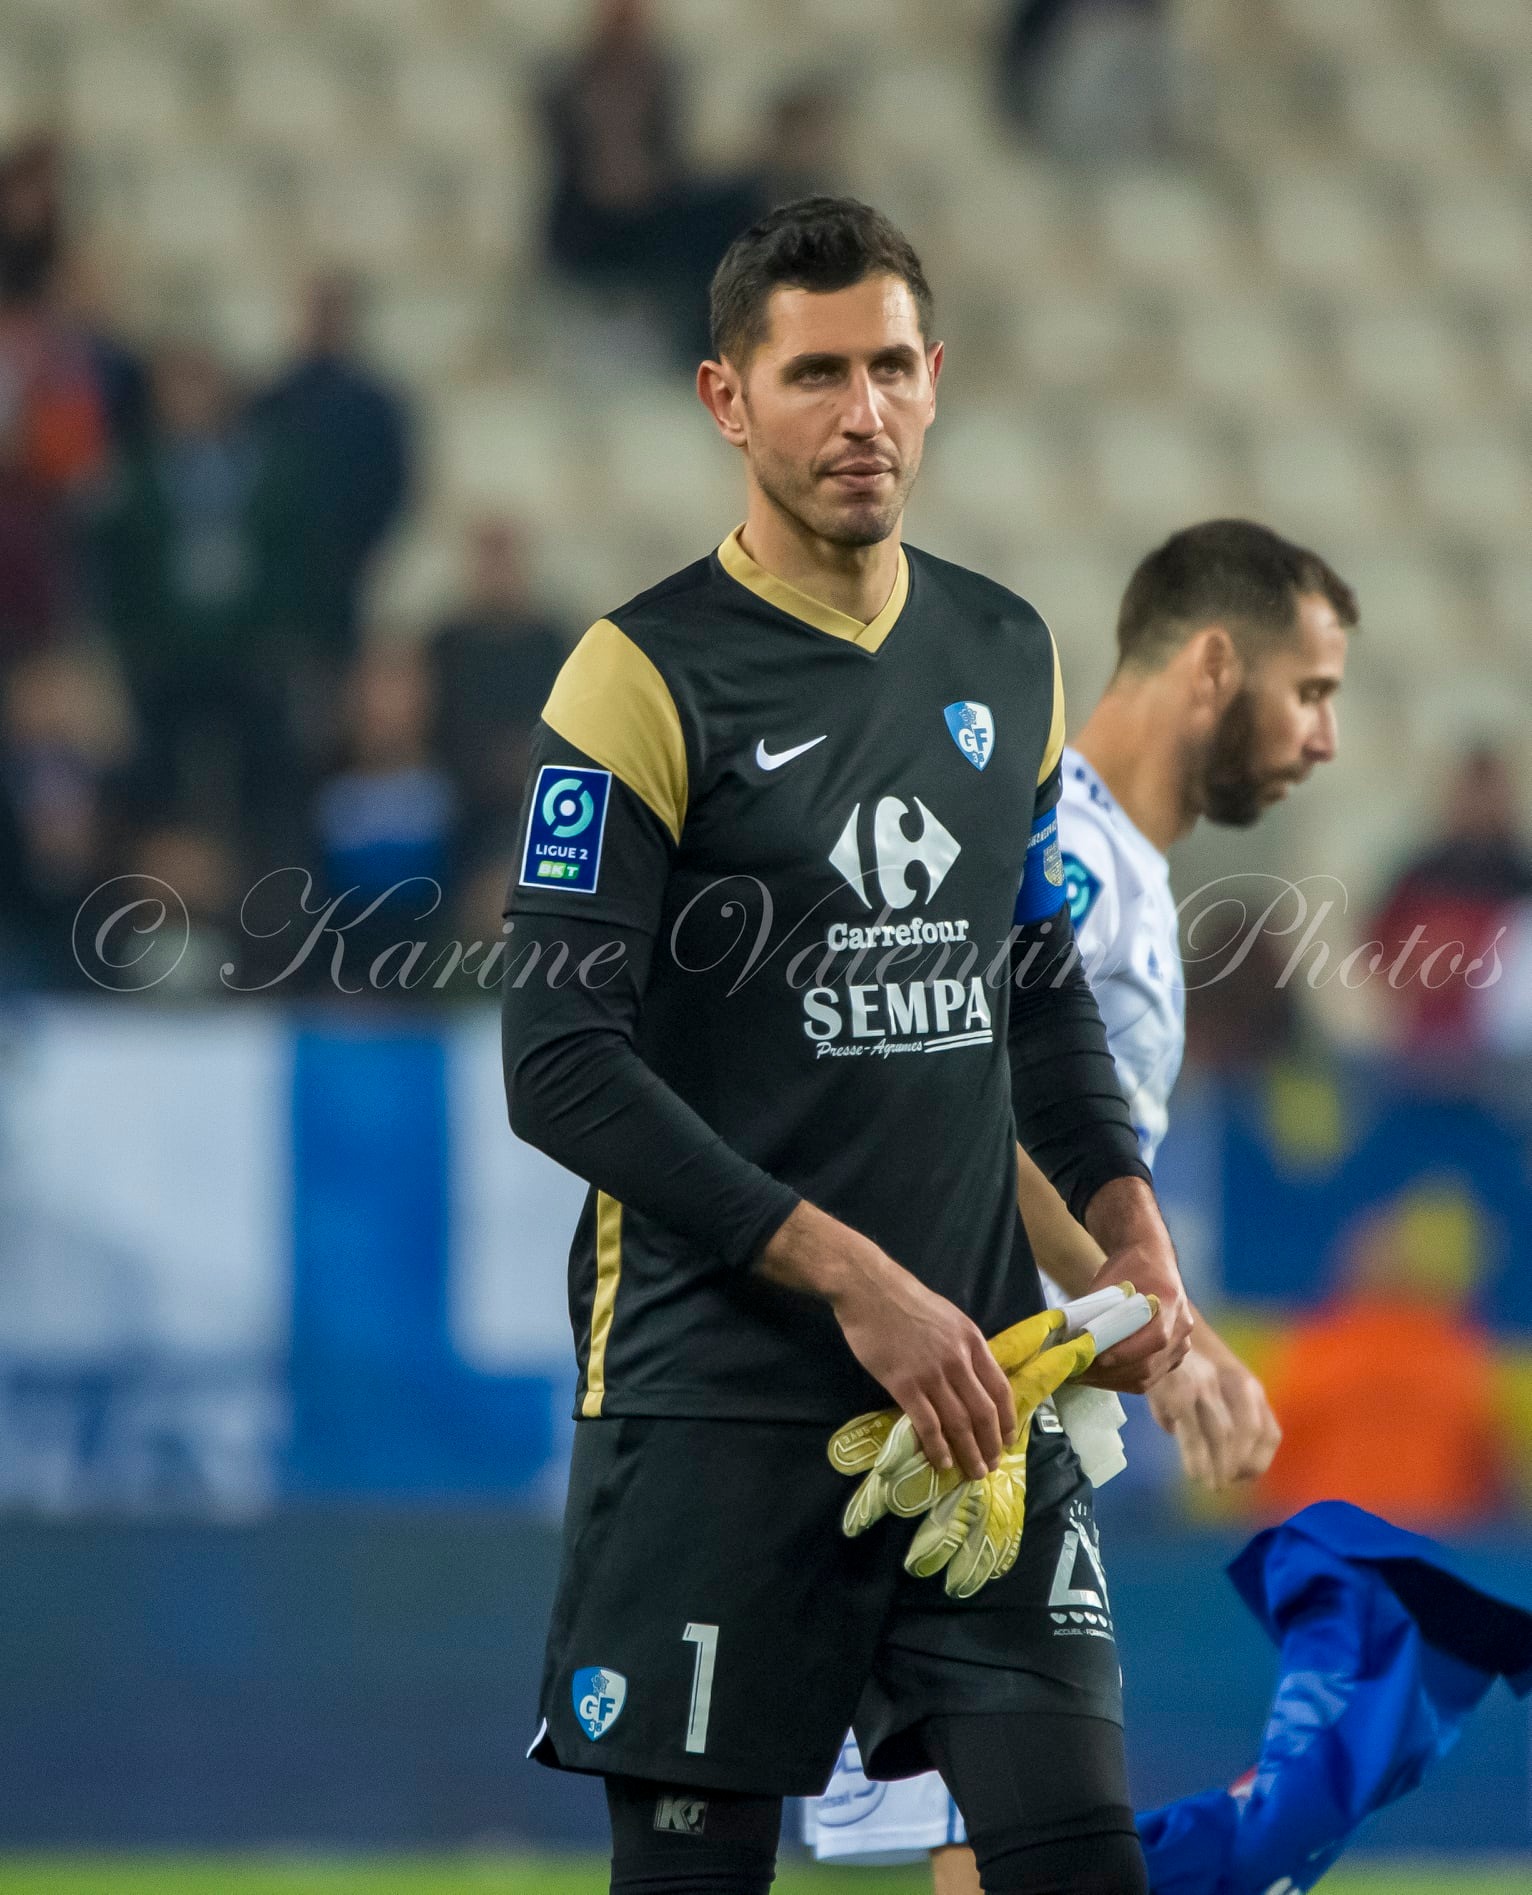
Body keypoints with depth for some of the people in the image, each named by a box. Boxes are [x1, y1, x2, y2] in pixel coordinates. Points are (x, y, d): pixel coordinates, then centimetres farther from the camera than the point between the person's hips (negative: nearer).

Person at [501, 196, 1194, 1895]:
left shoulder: (1008, 658, 12)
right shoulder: (648, 676, -8)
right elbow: (561, 1065, -13)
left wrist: (1130, 1230, 5)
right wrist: (853, 1280, -17)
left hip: (972, 1375, 5)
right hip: (717, 1398, -5)